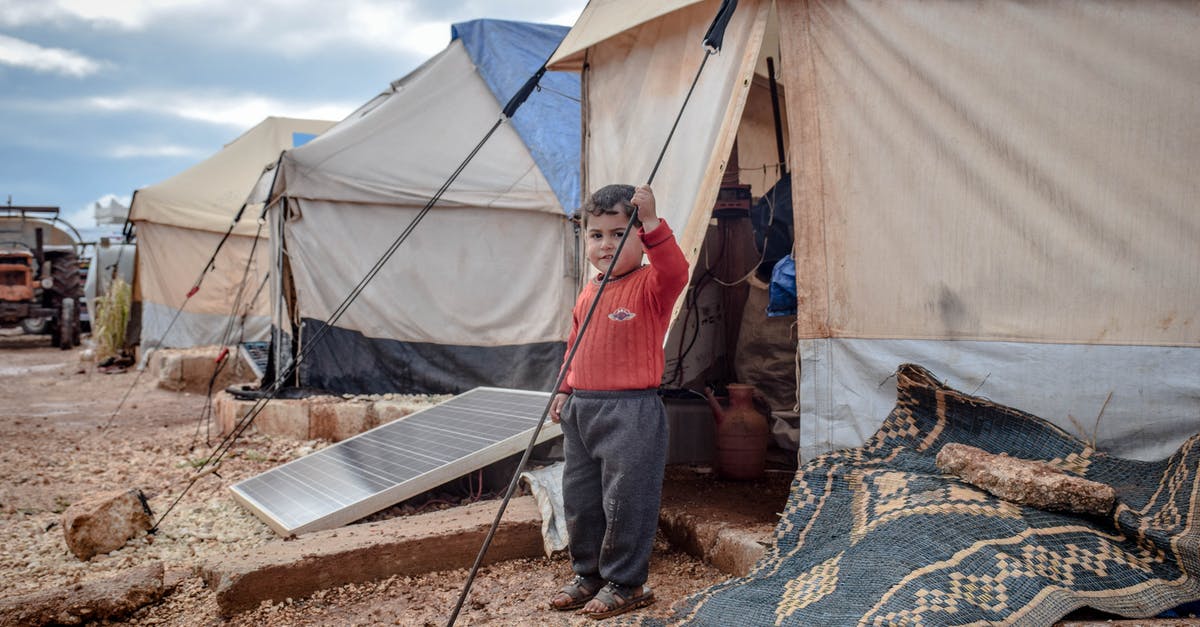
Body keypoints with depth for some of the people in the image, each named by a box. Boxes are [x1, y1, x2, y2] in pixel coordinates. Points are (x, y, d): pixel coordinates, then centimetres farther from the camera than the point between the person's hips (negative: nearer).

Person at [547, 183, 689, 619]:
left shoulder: (650, 286, -9)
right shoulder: (587, 294, 12)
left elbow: (675, 271, -32)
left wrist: (652, 224, -40)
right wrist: (565, 390, 20)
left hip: (631, 411, -7)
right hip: (582, 408, 8)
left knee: (625, 500, 0)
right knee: (579, 498, 16)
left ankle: (625, 583, 18)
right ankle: (588, 574, 33)